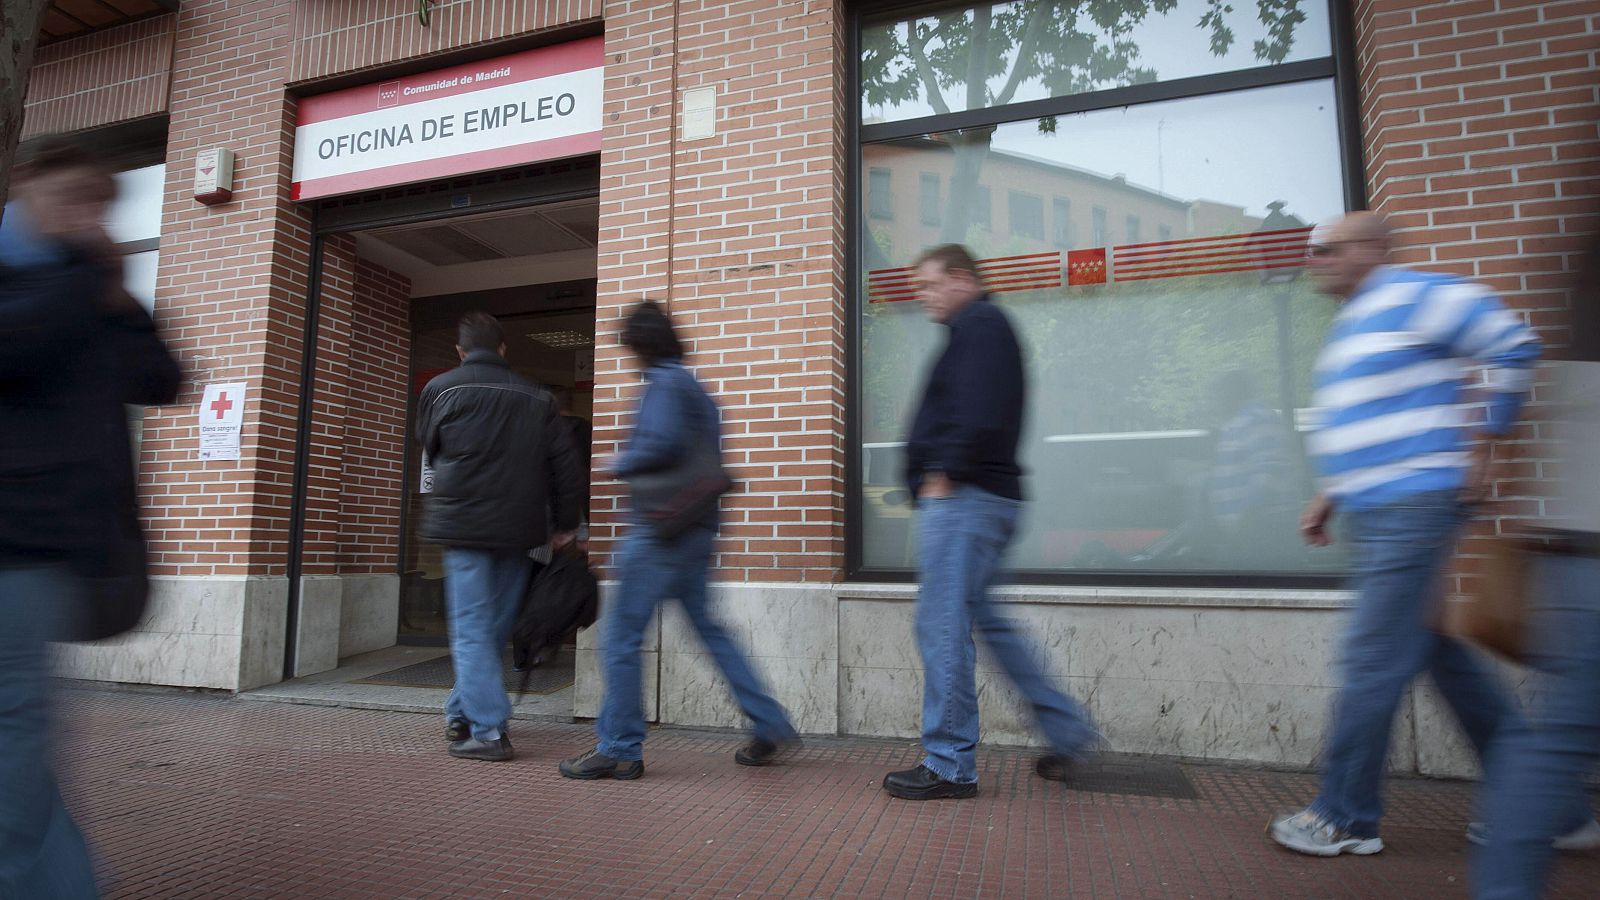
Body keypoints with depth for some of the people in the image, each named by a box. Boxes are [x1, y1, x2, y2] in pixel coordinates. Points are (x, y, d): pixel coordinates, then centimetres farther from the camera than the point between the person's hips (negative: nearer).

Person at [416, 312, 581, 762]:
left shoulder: (440, 390, 2)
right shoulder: (537, 397, 8)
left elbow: (430, 449, 15)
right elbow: (565, 465, 6)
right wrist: (565, 525, 12)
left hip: (464, 524, -3)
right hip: (520, 530, 3)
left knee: (472, 629, 0)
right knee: (496, 626, 14)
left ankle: (488, 729, -5)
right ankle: (461, 713, 26)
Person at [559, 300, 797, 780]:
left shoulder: (664, 384, -9)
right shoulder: (696, 388, 19)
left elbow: (662, 442, -25)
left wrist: (620, 465, -8)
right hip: (697, 530, 10)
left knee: (621, 636, -1)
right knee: (707, 628, 15)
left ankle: (619, 749, 6)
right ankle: (770, 726, 18)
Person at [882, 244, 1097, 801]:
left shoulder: (978, 326, -6)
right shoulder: (987, 329, 25)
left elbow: (977, 413, -22)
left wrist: (945, 473, -18)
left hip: (962, 497, -11)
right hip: (990, 498, 11)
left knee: (942, 625, -7)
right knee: (981, 617, 17)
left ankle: (949, 766, 2)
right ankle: (1067, 731, 22)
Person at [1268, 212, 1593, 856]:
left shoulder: (1416, 298, -9)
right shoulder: (1350, 325, 20)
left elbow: (1515, 348, -10)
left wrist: (1482, 441, -9)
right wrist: (1329, 494, 18)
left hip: (1412, 507, -10)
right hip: (1374, 516, 10)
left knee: (1372, 664, -6)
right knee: (1438, 651, 15)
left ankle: (1345, 819, 6)